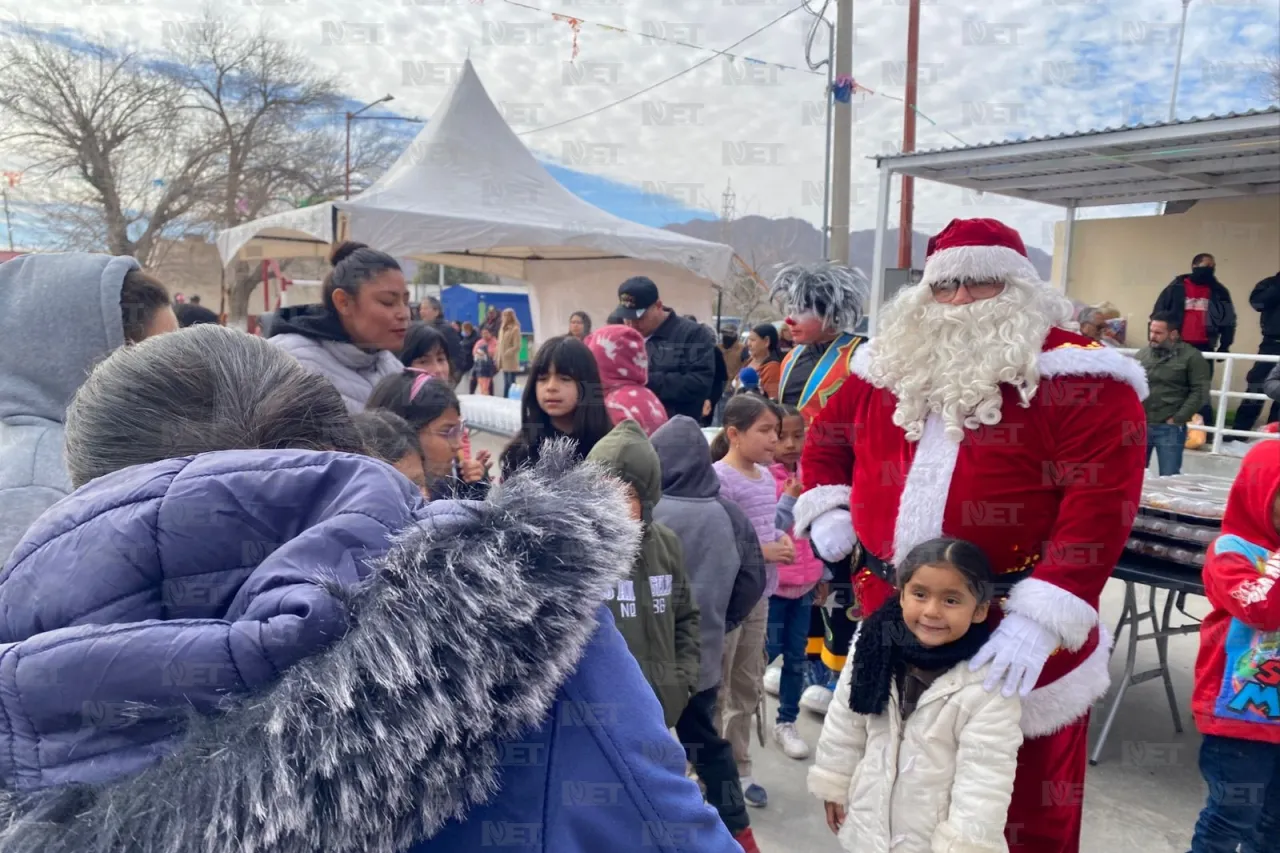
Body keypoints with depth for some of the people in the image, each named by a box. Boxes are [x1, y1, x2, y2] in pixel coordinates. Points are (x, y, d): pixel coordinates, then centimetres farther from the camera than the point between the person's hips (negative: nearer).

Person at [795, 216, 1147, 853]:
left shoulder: (1077, 377, -10)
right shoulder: (892, 364, 7)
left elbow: (1101, 503, -18)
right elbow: (826, 437, 21)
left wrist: (1042, 616, -25)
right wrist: (827, 513, 6)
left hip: (1015, 635, -4)